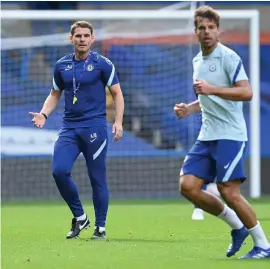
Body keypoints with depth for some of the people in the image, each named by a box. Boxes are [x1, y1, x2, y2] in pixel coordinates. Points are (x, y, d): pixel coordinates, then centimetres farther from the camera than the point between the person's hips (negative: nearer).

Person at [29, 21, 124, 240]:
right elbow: (55, 94, 20)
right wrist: (44, 114, 2)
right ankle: (79, 217, 5)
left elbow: (117, 93, 1)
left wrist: (118, 121, -11)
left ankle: (101, 228, 10)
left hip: (95, 126, -3)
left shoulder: (102, 64, -1)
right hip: (69, 127, 3)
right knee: (59, 170, -13)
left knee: (97, 178, -2)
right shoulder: (61, 65, 9)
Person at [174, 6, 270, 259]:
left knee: (229, 191, -13)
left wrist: (212, 89, -30)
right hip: (207, 136, 8)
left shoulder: (228, 57, -10)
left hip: (230, 135, -8)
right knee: (187, 186, -3)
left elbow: (246, 92, -22)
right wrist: (188, 109, 12)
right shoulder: (197, 61, 16)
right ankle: (237, 226, 12)